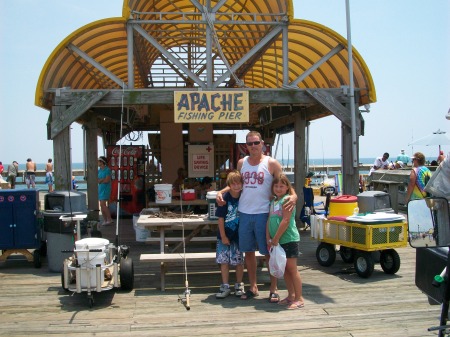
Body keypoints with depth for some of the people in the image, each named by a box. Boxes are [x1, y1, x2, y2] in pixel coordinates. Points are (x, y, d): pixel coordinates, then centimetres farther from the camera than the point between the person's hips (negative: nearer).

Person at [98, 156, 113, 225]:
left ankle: (109, 219, -7)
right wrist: (102, 179, -11)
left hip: (105, 189, -7)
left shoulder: (107, 170, -10)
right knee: (102, 205, 6)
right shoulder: (99, 170, 12)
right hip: (100, 188, 7)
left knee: (103, 204, -14)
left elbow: (107, 180, -16)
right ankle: (105, 220, 12)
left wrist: (100, 180, -2)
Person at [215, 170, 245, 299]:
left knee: (239, 261, 9)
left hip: (239, 235, 1)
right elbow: (221, 218, -9)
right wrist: (223, 236, -9)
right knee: (224, 261, 5)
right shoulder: (225, 198, -12)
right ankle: (225, 287, 16)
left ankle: (239, 285, 24)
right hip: (225, 234, -1)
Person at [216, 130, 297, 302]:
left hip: (263, 213, -4)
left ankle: (273, 289, 14)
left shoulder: (271, 163, -4)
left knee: (268, 252, 3)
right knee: (248, 251, 12)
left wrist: (293, 196, -25)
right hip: (244, 213, 4)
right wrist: (221, 192, 4)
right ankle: (253, 287, 25)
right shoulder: (241, 163, 9)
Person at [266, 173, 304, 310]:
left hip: (289, 239, -8)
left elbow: (286, 221, -18)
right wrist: (268, 238, 1)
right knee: (285, 269, 14)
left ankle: (299, 298, 5)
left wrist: (276, 238, -16)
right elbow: (269, 221, 10)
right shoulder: (273, 201, 14)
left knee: (292, 268, -3)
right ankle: (291, 296, 24)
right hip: (278, 241, 8)